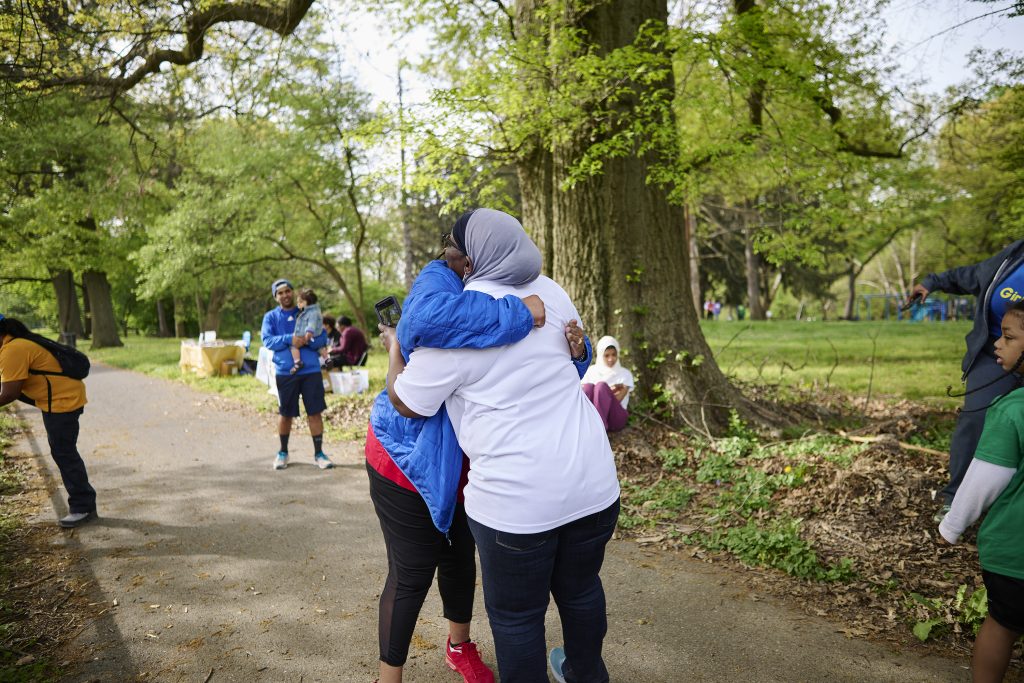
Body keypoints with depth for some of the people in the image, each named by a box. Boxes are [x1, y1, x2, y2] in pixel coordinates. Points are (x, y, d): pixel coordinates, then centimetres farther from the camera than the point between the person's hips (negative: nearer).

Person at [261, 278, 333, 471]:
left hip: (311, 370, 0)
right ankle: (283, 452, 27)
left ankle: (318, 453, 8)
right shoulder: (271, 317, 6)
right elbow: (267, 340, -7)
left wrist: (308, 341, -18)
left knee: (315, 412, 0)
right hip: (285, 372, 0)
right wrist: (290, 339, -21)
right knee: (285, 413, 9)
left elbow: (322, 338, 3)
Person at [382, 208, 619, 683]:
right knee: (580, 589, 28)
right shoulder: (547, 291, 4)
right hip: (594, 481, 7)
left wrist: (393, 347, 14)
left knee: (516, 615, 15)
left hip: (517, 499, -6)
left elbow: (406, 402, -3)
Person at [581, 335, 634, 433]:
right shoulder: (591, 370, 14)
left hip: (615, 417, -1)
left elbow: (617, 400, -3)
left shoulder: (625, 374, 10)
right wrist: (609, 391, -5)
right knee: (588, 386, -28)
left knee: (601, 385, -28)